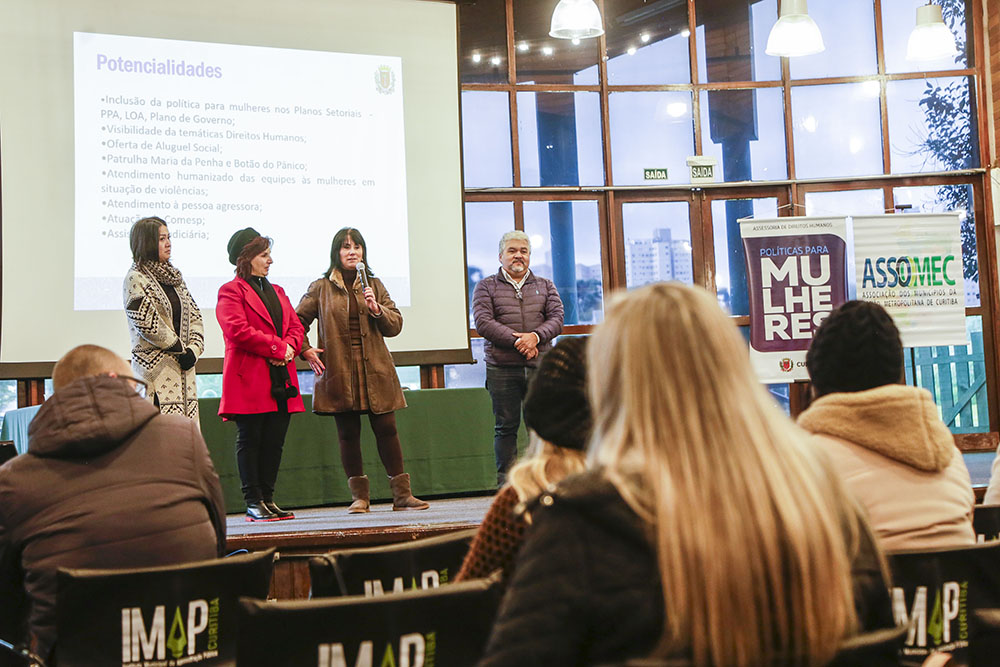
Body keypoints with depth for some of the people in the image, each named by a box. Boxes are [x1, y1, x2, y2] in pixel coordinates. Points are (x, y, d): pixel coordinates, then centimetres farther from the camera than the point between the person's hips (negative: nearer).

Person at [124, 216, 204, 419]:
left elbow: (194, 314, 16)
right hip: (155, 369, -7)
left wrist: (194, 349, 0)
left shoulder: (174, 276, 18)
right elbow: (146, 322, -13)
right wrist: (180, 348, -8)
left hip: (183, 367, 7)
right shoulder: (136, 278, -5)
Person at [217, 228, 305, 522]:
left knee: (274, 442, 6)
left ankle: (268, 499, 13)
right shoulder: (231, 291, -2)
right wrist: (277, 347, -15)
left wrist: (289, 348, -6)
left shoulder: (276, 291, 22)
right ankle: (253, 502, 1)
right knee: (250, 440, -3)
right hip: (250, 380, -7)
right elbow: (238, 330, -16)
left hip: (281, 381, 7)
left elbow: (296, 327, 16)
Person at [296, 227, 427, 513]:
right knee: (348, 434, 2)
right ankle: (359, 496, 12)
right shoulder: (321, 288, 6)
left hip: (375, 371, 1)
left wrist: (377, 309, -9)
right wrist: (306, 351, -1)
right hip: (339, 371, -1)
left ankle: (402, 494, 6)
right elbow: (296, 322, 12)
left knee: (387, 430, 0)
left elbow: (395, 325, 8)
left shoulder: (374, 285, 11)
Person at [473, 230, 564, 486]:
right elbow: (483, 322, -6)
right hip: (502, 369, -2)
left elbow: (557, 318, 5)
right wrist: (517, 342, -15)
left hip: (539, 368, 2)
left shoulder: (545, 286, 17)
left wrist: (536, 336, -15)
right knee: (506, 427, 0)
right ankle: (505, 483, 5)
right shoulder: (486, 287, 8)